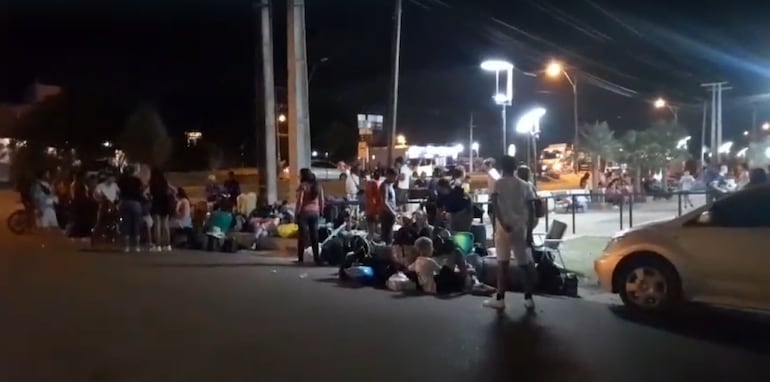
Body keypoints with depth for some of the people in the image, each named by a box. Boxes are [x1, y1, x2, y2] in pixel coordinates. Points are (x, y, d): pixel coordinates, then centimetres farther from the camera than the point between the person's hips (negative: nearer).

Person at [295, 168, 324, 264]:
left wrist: (297, 213, -8)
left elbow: (299, 201, -14)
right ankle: (316, 258, 9)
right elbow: (322, 201, 8)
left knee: (302, 235, -1)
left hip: (304, 212, -5)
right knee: (314, 235, 9)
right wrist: (320, 212, 16)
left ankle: (301, 259, -1)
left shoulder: (303, 186, -9)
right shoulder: (318, 185, 9)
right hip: (315, 213, 5)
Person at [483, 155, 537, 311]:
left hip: (504, 227, -2)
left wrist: (502, 223, -19)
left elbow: (494, 204, -15)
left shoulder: (498, 183, 1)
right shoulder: (524, 185, 9)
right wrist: (529, 228, 6)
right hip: (520, 228, 2)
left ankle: (500, 299, 0)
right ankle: (528, 298, 10)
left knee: (503, 263, 0)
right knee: (525, 263, 8)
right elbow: (530, 209, 3)